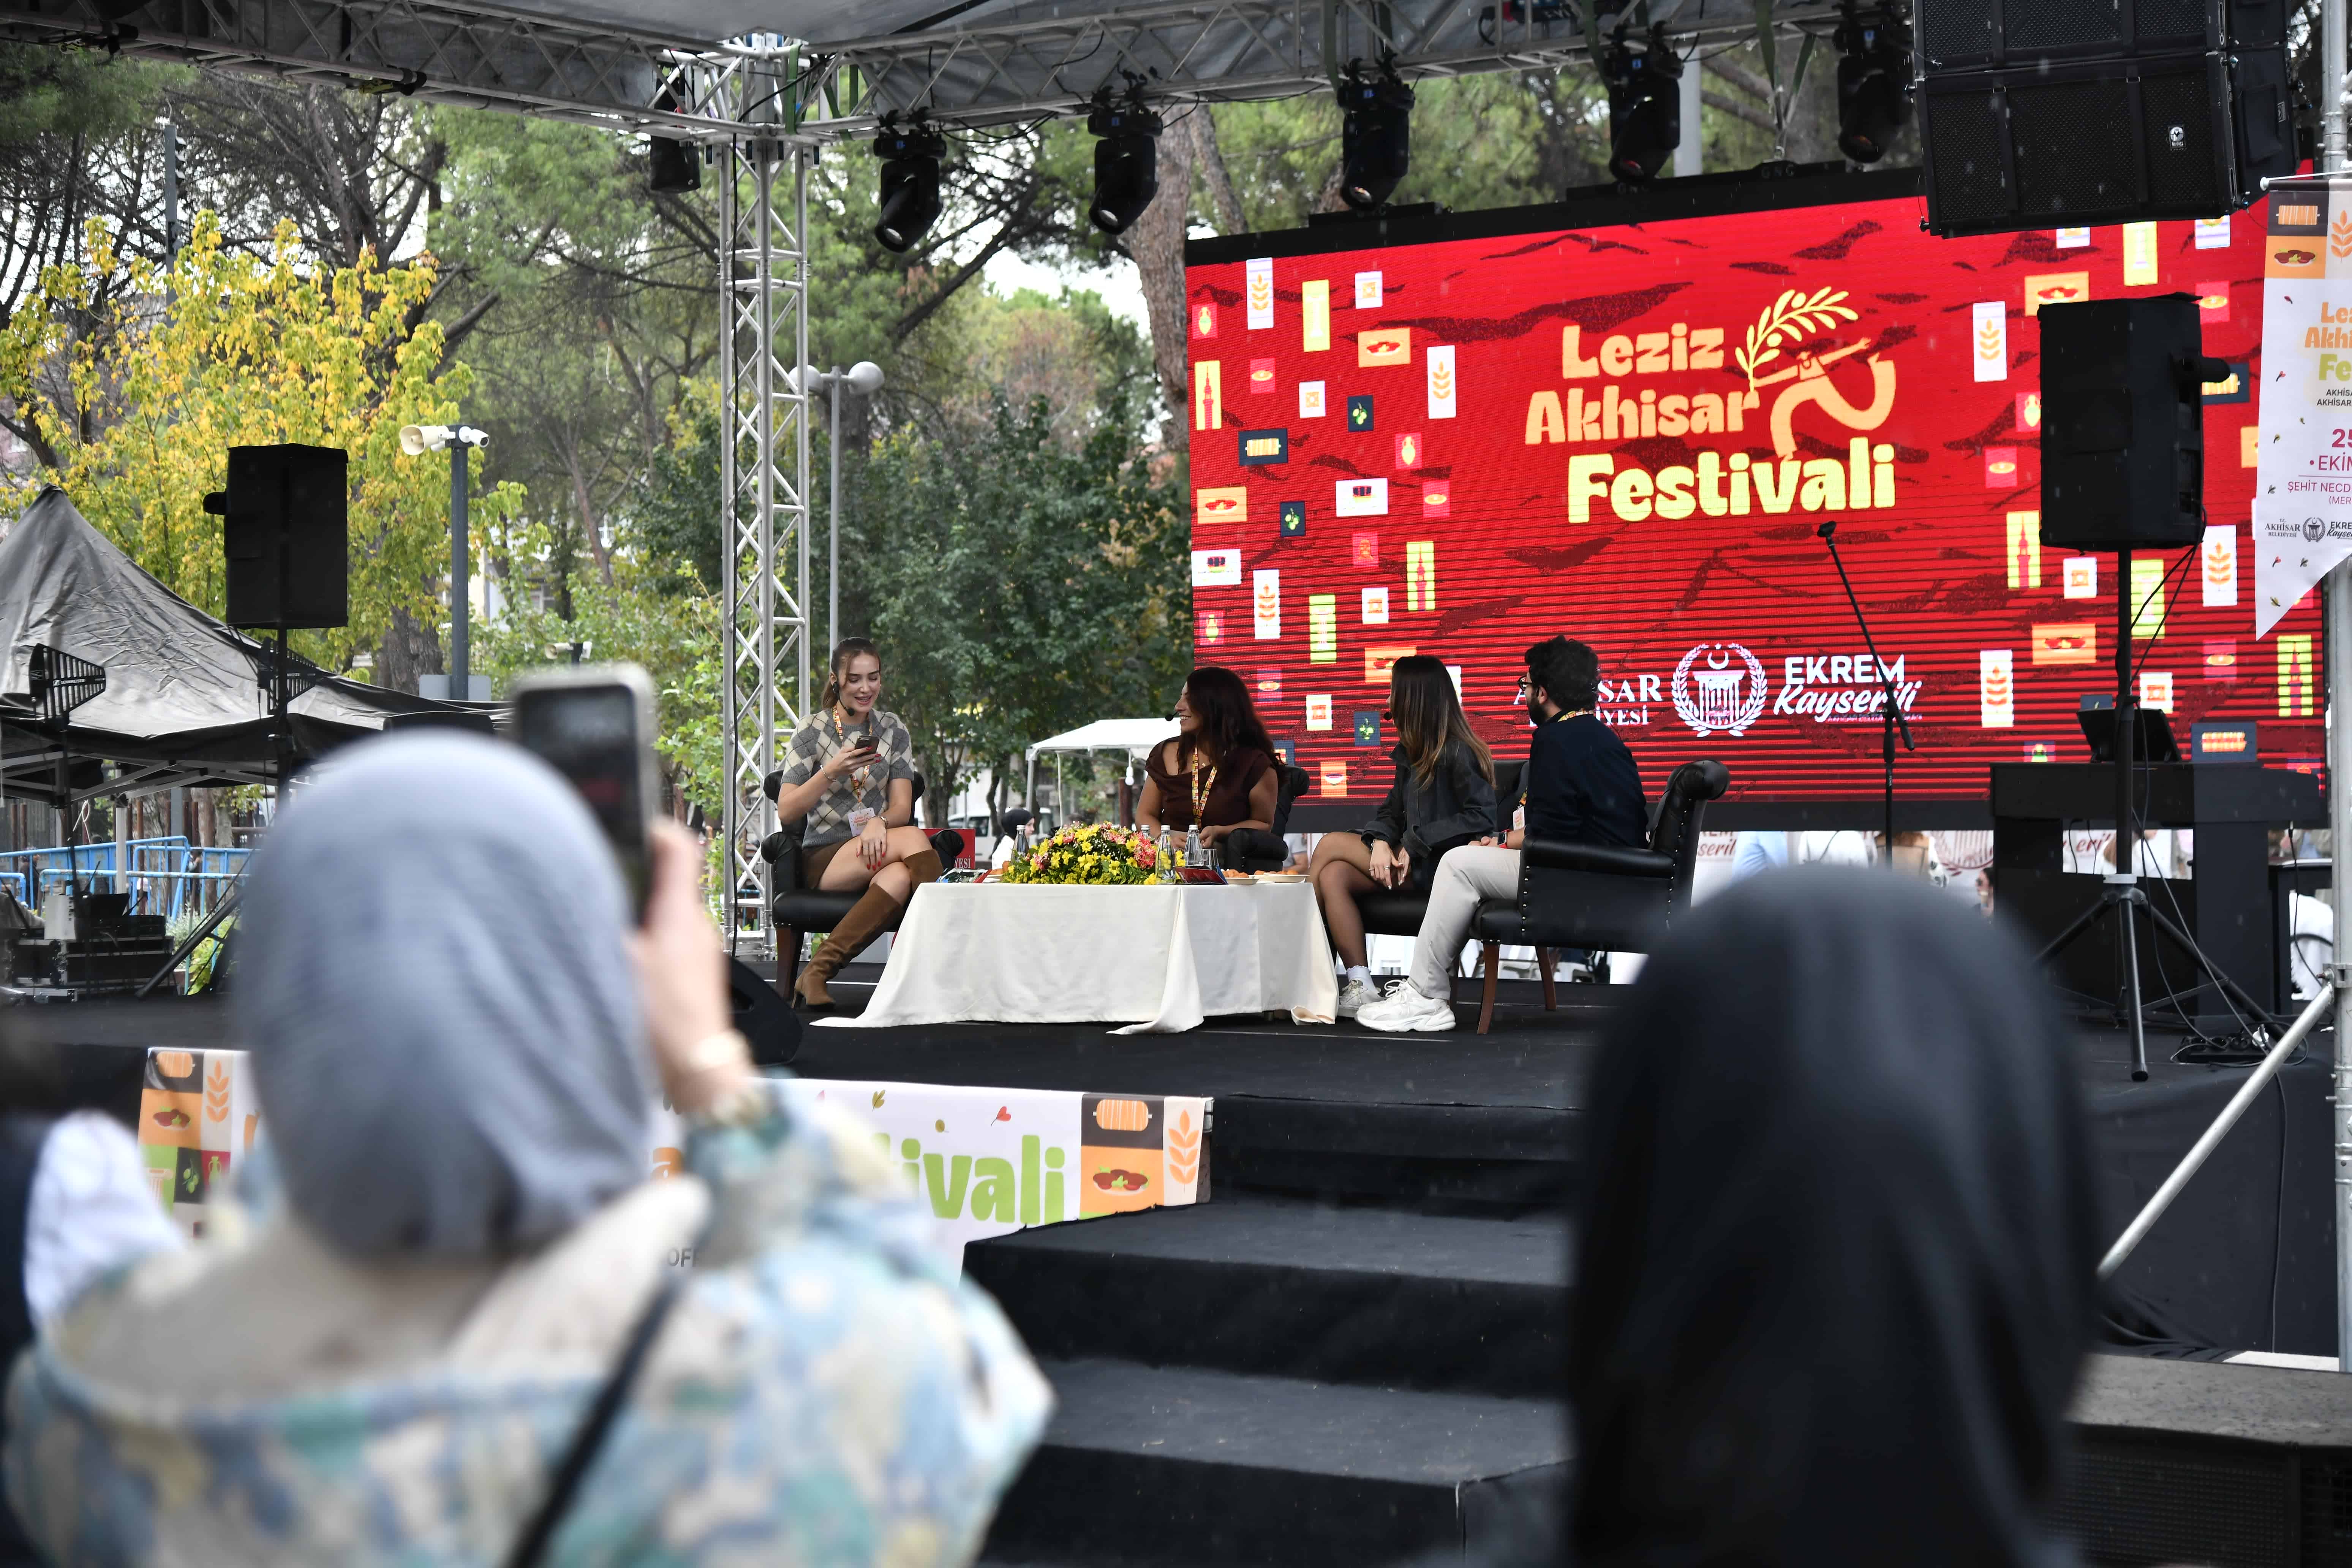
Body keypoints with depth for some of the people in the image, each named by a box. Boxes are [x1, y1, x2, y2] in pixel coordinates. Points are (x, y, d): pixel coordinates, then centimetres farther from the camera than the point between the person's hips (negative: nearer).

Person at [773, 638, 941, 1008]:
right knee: (914, 839, -32)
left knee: (900, 878, -37)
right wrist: (832, 772, -19)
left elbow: (902, 808, 6)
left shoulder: (893, 732, 13)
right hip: (823, 859, -3)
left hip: (875, 851, 3)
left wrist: (880, 823, -18)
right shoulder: (812, 732, 2)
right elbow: (786, 812, -4)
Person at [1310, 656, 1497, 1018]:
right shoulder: (1412, 754, 16)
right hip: (1415, 864, 8)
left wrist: (1414, 842, -18)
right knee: (1333, 876, -17)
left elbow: (1482, 818, -19)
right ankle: (1359, 985, -21)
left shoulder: (1459, 754, -11)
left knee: (1331, 845, -11)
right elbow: (1391, 812, 14)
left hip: (1441, 868, -8)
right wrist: (1380, 843, -9)